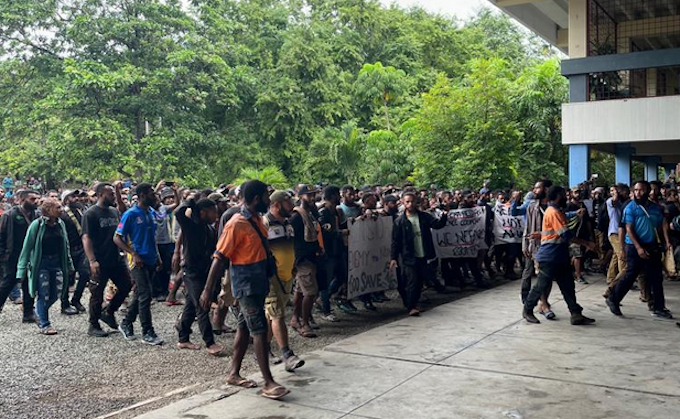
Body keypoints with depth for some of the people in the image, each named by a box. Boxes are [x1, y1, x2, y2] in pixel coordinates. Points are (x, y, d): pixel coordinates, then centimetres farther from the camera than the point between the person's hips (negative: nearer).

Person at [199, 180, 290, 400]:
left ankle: (234, 373, 25)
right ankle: (268, 383, -5)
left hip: (259, 281, 9)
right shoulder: (236, 224, -18)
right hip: (246, 283, -9)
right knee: (260, 329, -8)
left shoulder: (257, 219, 8)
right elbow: (219, 258, -17)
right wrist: (208, 290, -16)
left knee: (245, 327, 14)